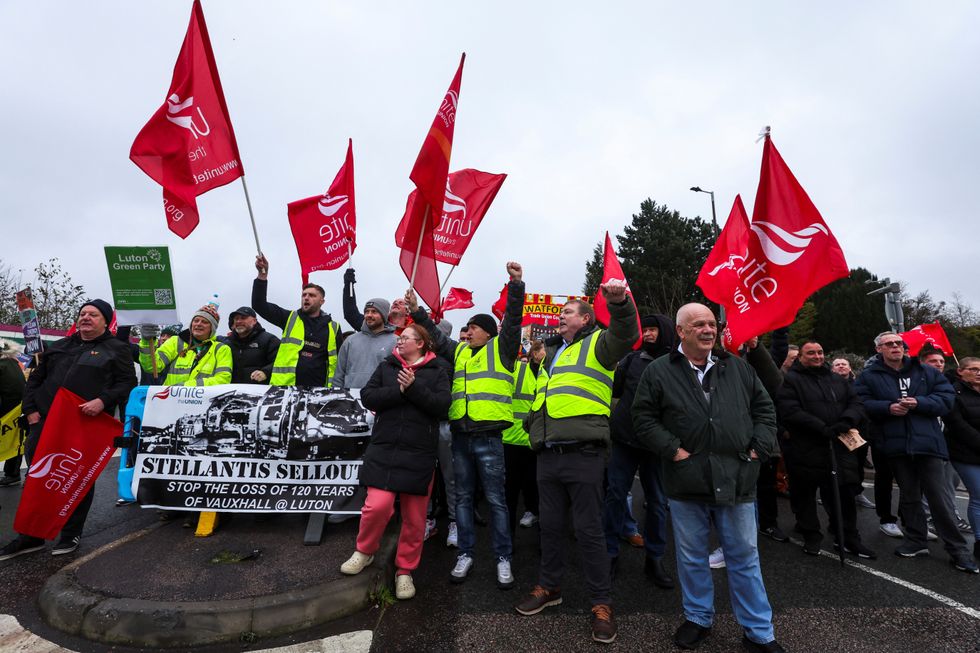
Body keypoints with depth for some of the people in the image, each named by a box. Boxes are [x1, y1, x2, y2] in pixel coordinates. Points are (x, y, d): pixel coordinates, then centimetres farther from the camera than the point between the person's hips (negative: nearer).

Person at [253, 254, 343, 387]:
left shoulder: (333, 328, 6)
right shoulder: (290, 319, 8)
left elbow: (340, 361, 9)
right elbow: (259, 305, 1)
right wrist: (262, 274, -10)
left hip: (318, 390, 0)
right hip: (285, 386, 0)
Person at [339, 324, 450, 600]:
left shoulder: (436, 371, 4)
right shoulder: (386, 366, 11)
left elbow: (441, 406, -9)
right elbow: (367, 397, -1)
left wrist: (414, 387, -17)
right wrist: (400, 390, -12)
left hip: (419, 453, -1)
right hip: (384, 449, 1)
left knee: (414, 516, 8)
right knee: (378, 505, -11)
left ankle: (404, 570, 28)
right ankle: (365, 551, 20)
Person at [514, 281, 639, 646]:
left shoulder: (597, 344, 1)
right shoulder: (551, 353, 22)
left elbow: (626, 335, -22)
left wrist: (619, 302, -39)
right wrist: (533, 426, 17)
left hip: (584, 454, -7)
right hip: (548, 454, 7)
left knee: (589, 530, 2)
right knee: (550, 525, 17)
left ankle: (601, 603, 19)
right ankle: (549, 587, 35)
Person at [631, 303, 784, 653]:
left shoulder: (738, 368, 7)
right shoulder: (658, 372, -3)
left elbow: (764, 408, 13)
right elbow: (644, 418, -3)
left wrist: (759, 447, 2)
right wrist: (672, 449, -11)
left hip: (737, 480, 2)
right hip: (686, 483, -2)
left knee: (745, 558, 15)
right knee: (692, 558, 15)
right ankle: (698, 618, 36)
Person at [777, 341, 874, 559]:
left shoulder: (838, 380, 17)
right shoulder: (791, 380, -4)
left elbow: (856, 404, 9)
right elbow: (789, 411, -15)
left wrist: (846, 421, -12)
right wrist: (822, 428, -20)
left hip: (840, 447, 5)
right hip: (806, 450, -5)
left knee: (845, 494, 9)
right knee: (806, 495, 7)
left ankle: (848, 538, 26)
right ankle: (811, 537, 22)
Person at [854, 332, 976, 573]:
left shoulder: (926, 372, 7)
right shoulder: (869, 377, 2)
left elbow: (947, 397, 0)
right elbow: (860, 404, -5)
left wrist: (918, 403, -14)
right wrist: (888, 407, -19)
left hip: (927, 442, 0)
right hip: (896, 445, 0)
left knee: (939, 497, 3)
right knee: (908, 496, 13)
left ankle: (957, 549, 17)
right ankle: (916, 541, 26)